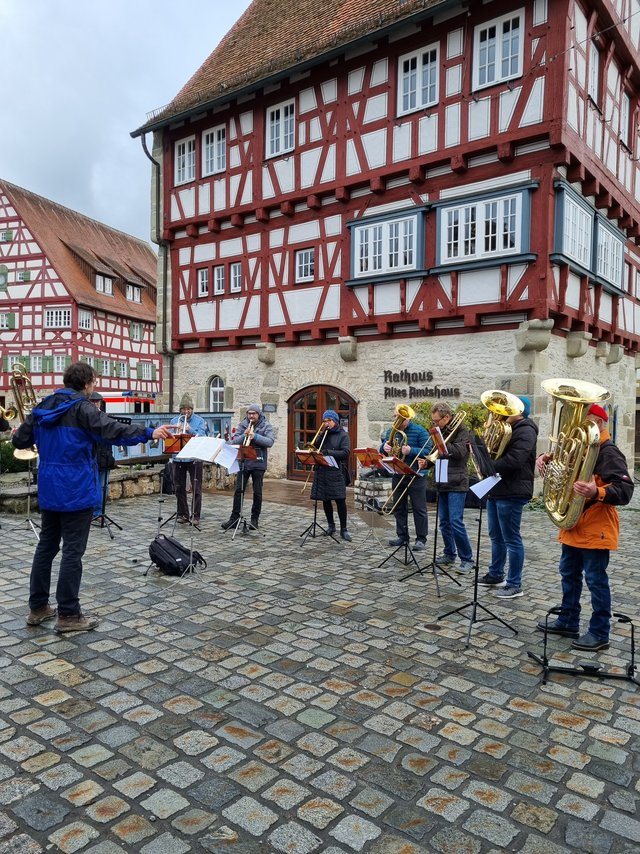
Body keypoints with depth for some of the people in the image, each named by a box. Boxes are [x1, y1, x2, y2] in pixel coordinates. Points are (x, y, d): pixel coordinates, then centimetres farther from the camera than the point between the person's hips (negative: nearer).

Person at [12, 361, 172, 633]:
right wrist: (149, 433, -21)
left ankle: (37, 607, 24)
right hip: (75, 490, -8)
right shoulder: (81, 408, -14)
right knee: (72, 551, -1)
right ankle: (68, 615, 5)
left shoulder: (42, 407, 8)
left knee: (46, 545, 16)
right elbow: (112, 431, -25)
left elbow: (20, 441, 13)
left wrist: (18, 434, 36)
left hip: (48, 490, 8)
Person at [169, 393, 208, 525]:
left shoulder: (199, 420, 1)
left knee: (196, 489, -2)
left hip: (194, 458, -3)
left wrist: (189, 430, -22)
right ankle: (182, 514, 19)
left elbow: (201, 436, -10)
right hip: (178, 458, 3)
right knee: (179, 488, 8)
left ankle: (195, 516, 4)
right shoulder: (174, 421, 10)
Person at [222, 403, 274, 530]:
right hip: (243, 462, 2)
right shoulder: (242, 425, 6)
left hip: (258, 463, -2)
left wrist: (255, 436, -24)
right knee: (238, 490, 3)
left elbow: (270, 442, -14)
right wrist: (244, 436, -18)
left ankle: (255, 519, 15)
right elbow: (234, 442, -1)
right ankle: (234, 518, 10)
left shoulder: (266, 426, 0)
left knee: (257, 492, 5)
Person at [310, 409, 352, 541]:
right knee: (325, 500, 9)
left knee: (340, 500, -8)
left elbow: (345, 453, -11)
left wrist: (328, 452, -20)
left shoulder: (343, 435, 0)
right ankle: (331, 525, 24)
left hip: (336, 472, -5)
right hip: (322, 471, 5)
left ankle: (343, 529, 0)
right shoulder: (323, 434, 14)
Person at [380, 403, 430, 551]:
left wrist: (411, 451, -28)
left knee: (419, 508, -1)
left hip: (416, 476, -5)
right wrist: (384, 447, -13)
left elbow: (427, 451, -15)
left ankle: (421, 539, 5)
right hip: (397, 476, 6)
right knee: (399, 508, 10)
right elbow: (382, 449, 10)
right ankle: (402, 537, 20)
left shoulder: (419, 431, -7)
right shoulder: (391, 431, 10)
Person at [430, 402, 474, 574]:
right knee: (444, 522, 11)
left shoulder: (461, 430, -6)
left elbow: (460, 451, -21)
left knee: (456, 522, -11)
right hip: (442, 483, 7)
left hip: (456, 484, -7)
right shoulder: (441, 432, 15)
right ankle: (449, 554, 23)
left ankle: (467, 559, -2)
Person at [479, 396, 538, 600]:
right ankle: (496, 574, 30)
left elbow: (513, 461, -25)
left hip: (511, 493, -10)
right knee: (496, 536, 18)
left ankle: (514, 585, 5)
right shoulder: (508, 429, 19)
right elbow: (497, 454, 21)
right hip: (497, 490, 10)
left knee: (511, 539, -3)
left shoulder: (525, 431, -14)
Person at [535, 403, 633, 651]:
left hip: (595, 529, -9)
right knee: (569, 575, 17)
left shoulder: (609, 453, -16)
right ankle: (568, 622, 30)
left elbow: (625, 490, -24)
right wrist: (547, 458, 1)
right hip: (573, 525, 9)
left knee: (596, 580, 0)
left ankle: (599, 633, 11)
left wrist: (597, 493, -42)